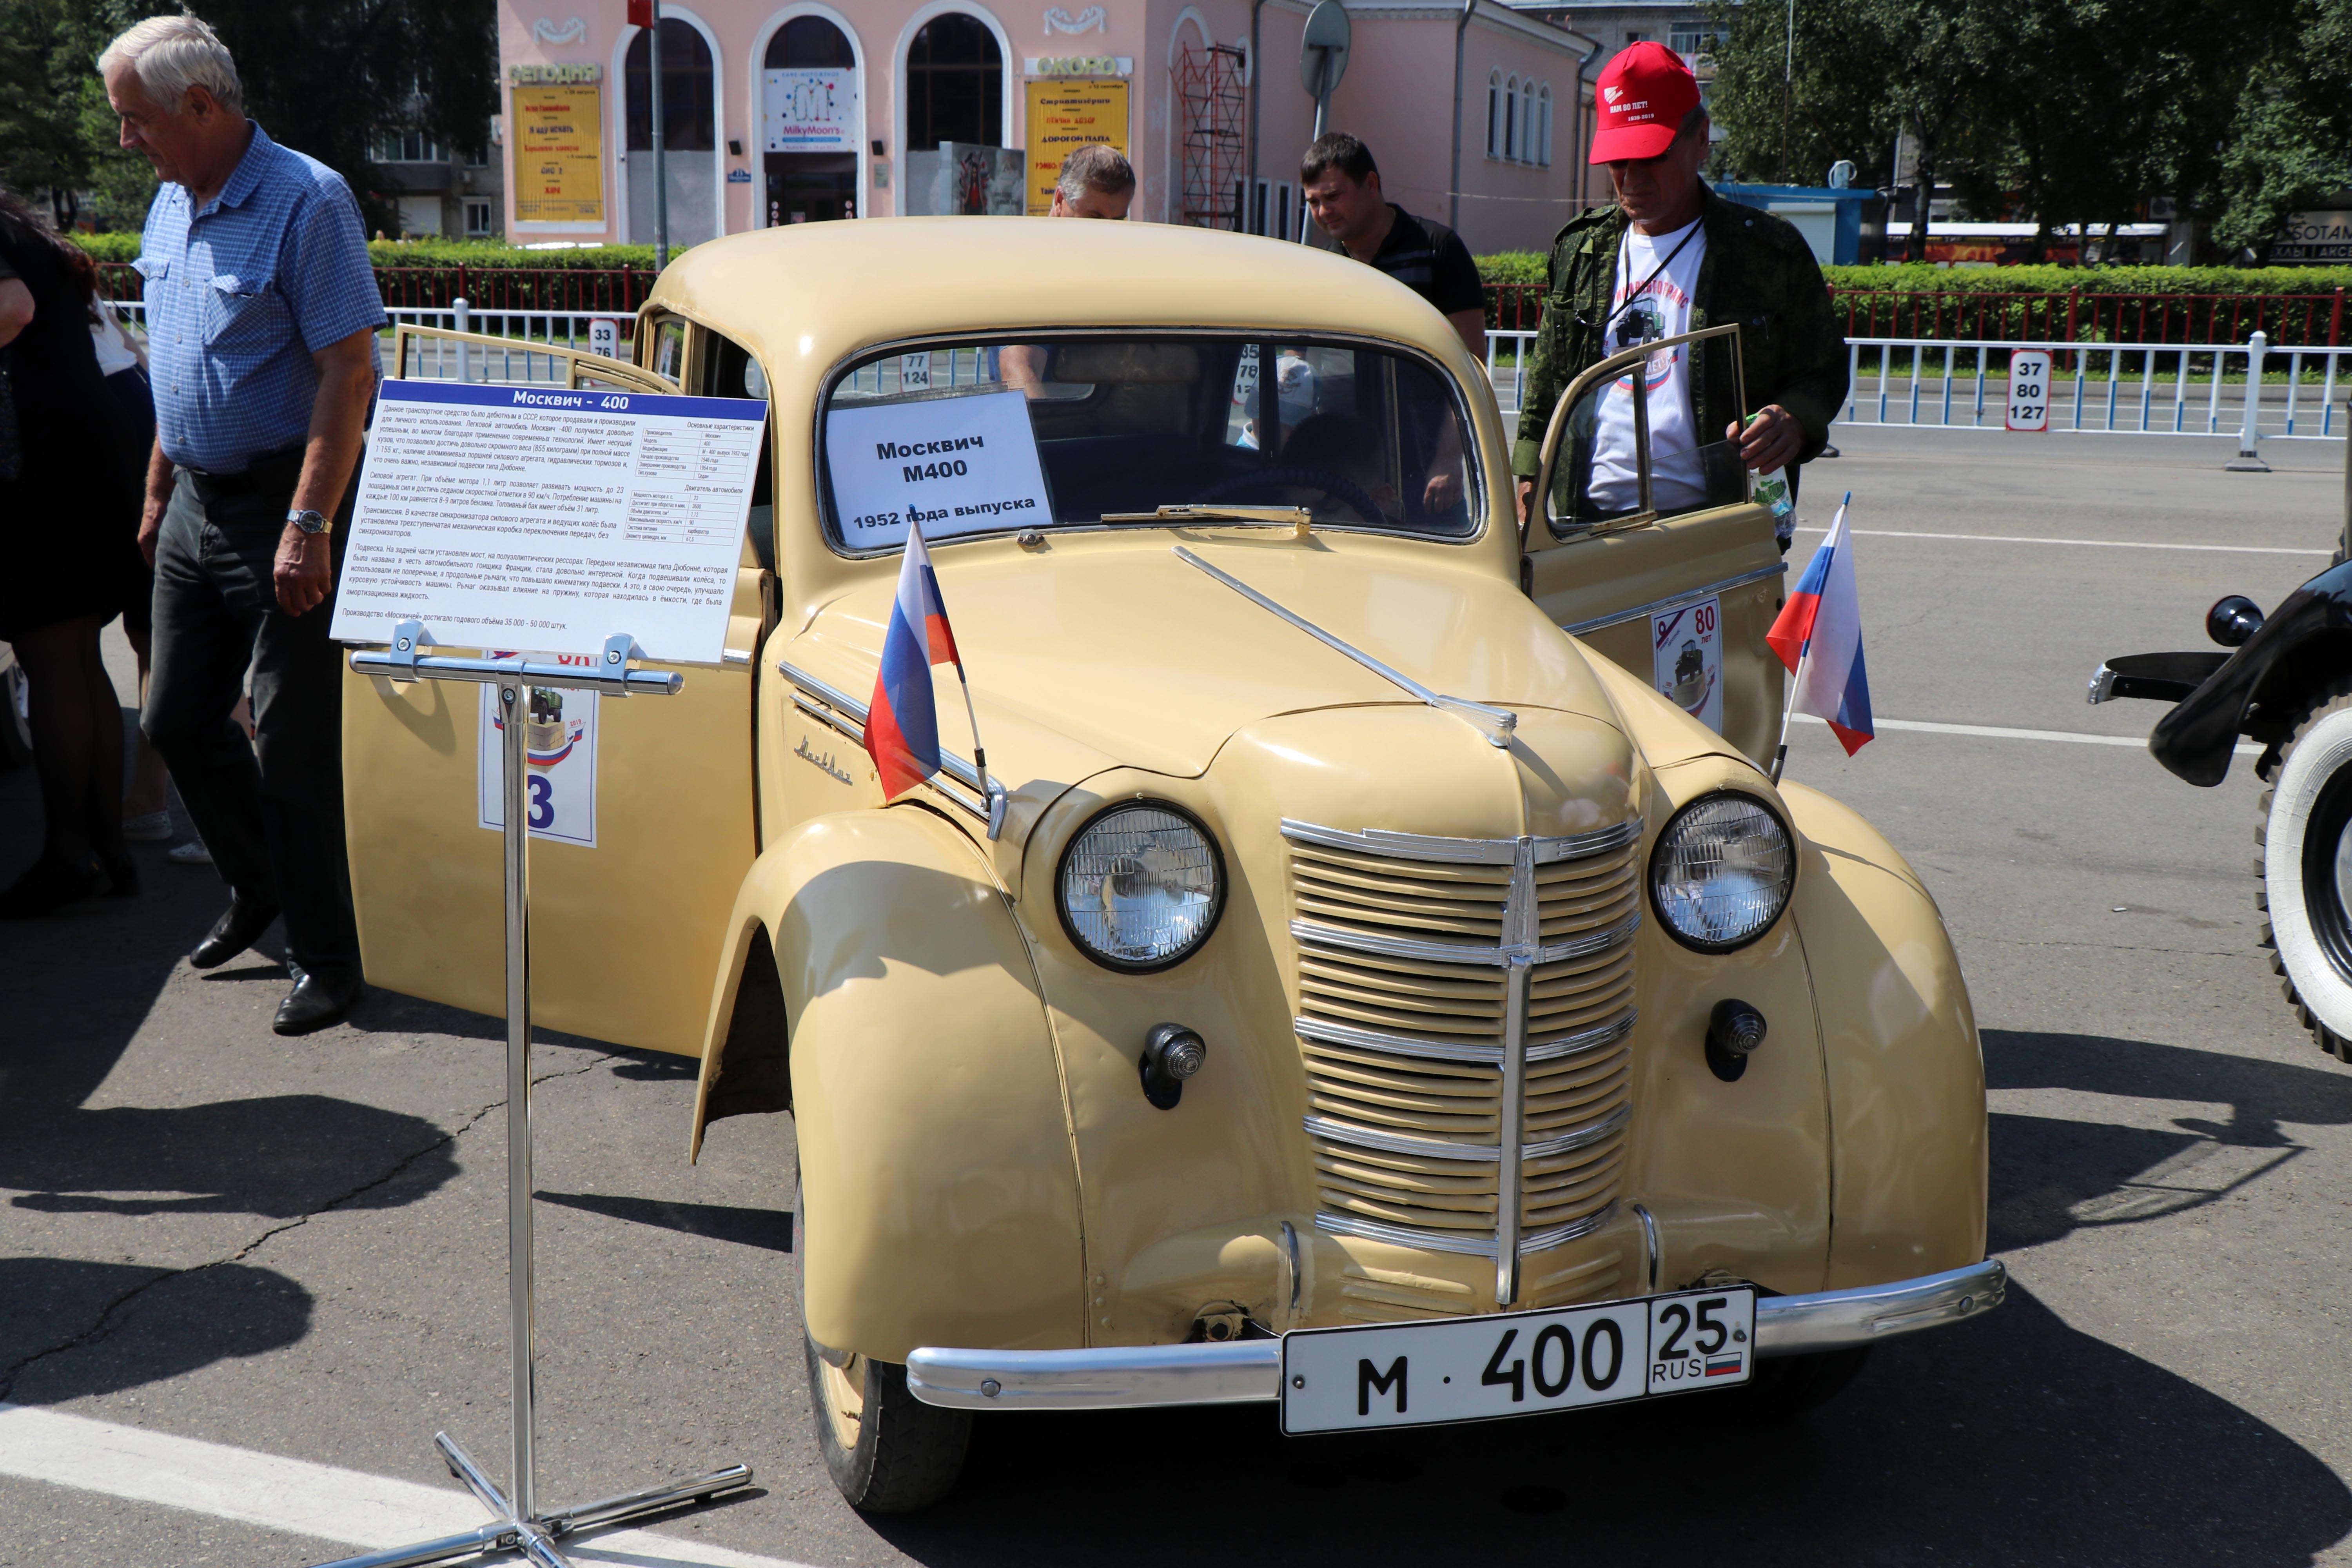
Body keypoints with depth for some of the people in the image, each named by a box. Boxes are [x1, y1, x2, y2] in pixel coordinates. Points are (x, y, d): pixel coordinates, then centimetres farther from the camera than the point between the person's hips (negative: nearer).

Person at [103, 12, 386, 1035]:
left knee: (292, 745, -3)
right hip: (196, 506, 8)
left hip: (284, 505, -8)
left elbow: (349, 370, -20)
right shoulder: (169, 209, 11)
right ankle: (259, 889, 35)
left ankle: (324, 958, 10)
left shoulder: (305, 201, -15)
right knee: (177, 720, 13)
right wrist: (159, 493, 19)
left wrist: (309, 525, -24)